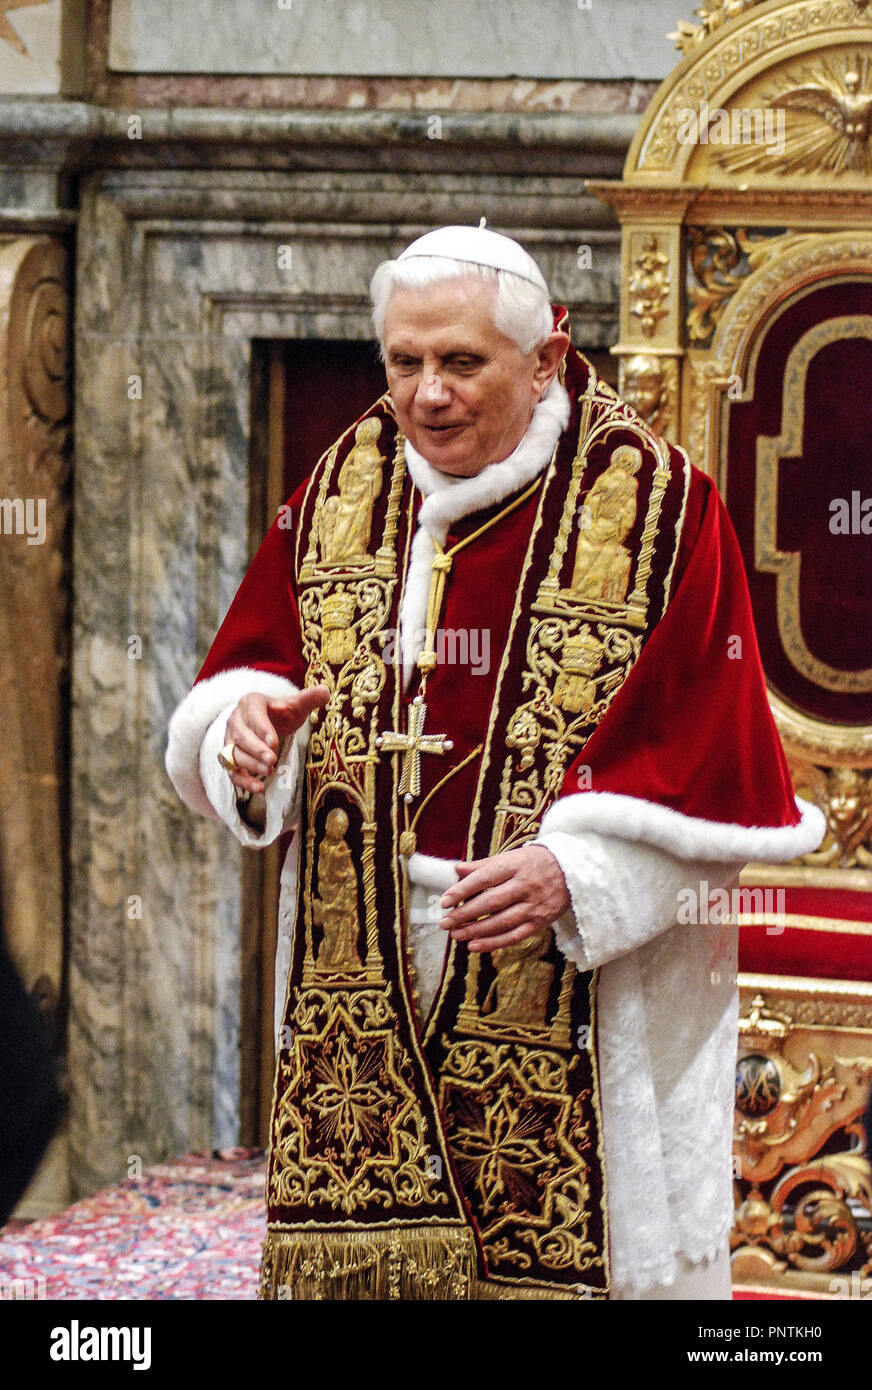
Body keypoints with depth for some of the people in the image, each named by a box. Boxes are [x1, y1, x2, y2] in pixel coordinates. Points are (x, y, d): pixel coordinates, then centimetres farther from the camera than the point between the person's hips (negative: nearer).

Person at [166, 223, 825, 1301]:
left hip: (575, 996, -4)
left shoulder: (655, 505, -8)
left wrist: (579, 870, -22)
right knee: (353, 1248, 4)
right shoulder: (342, 486, 7)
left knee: (557, 1254, -2)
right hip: (362, 983, 4)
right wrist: (247, 721, -12)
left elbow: (709, 759, -10)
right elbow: (248, 668, 11)